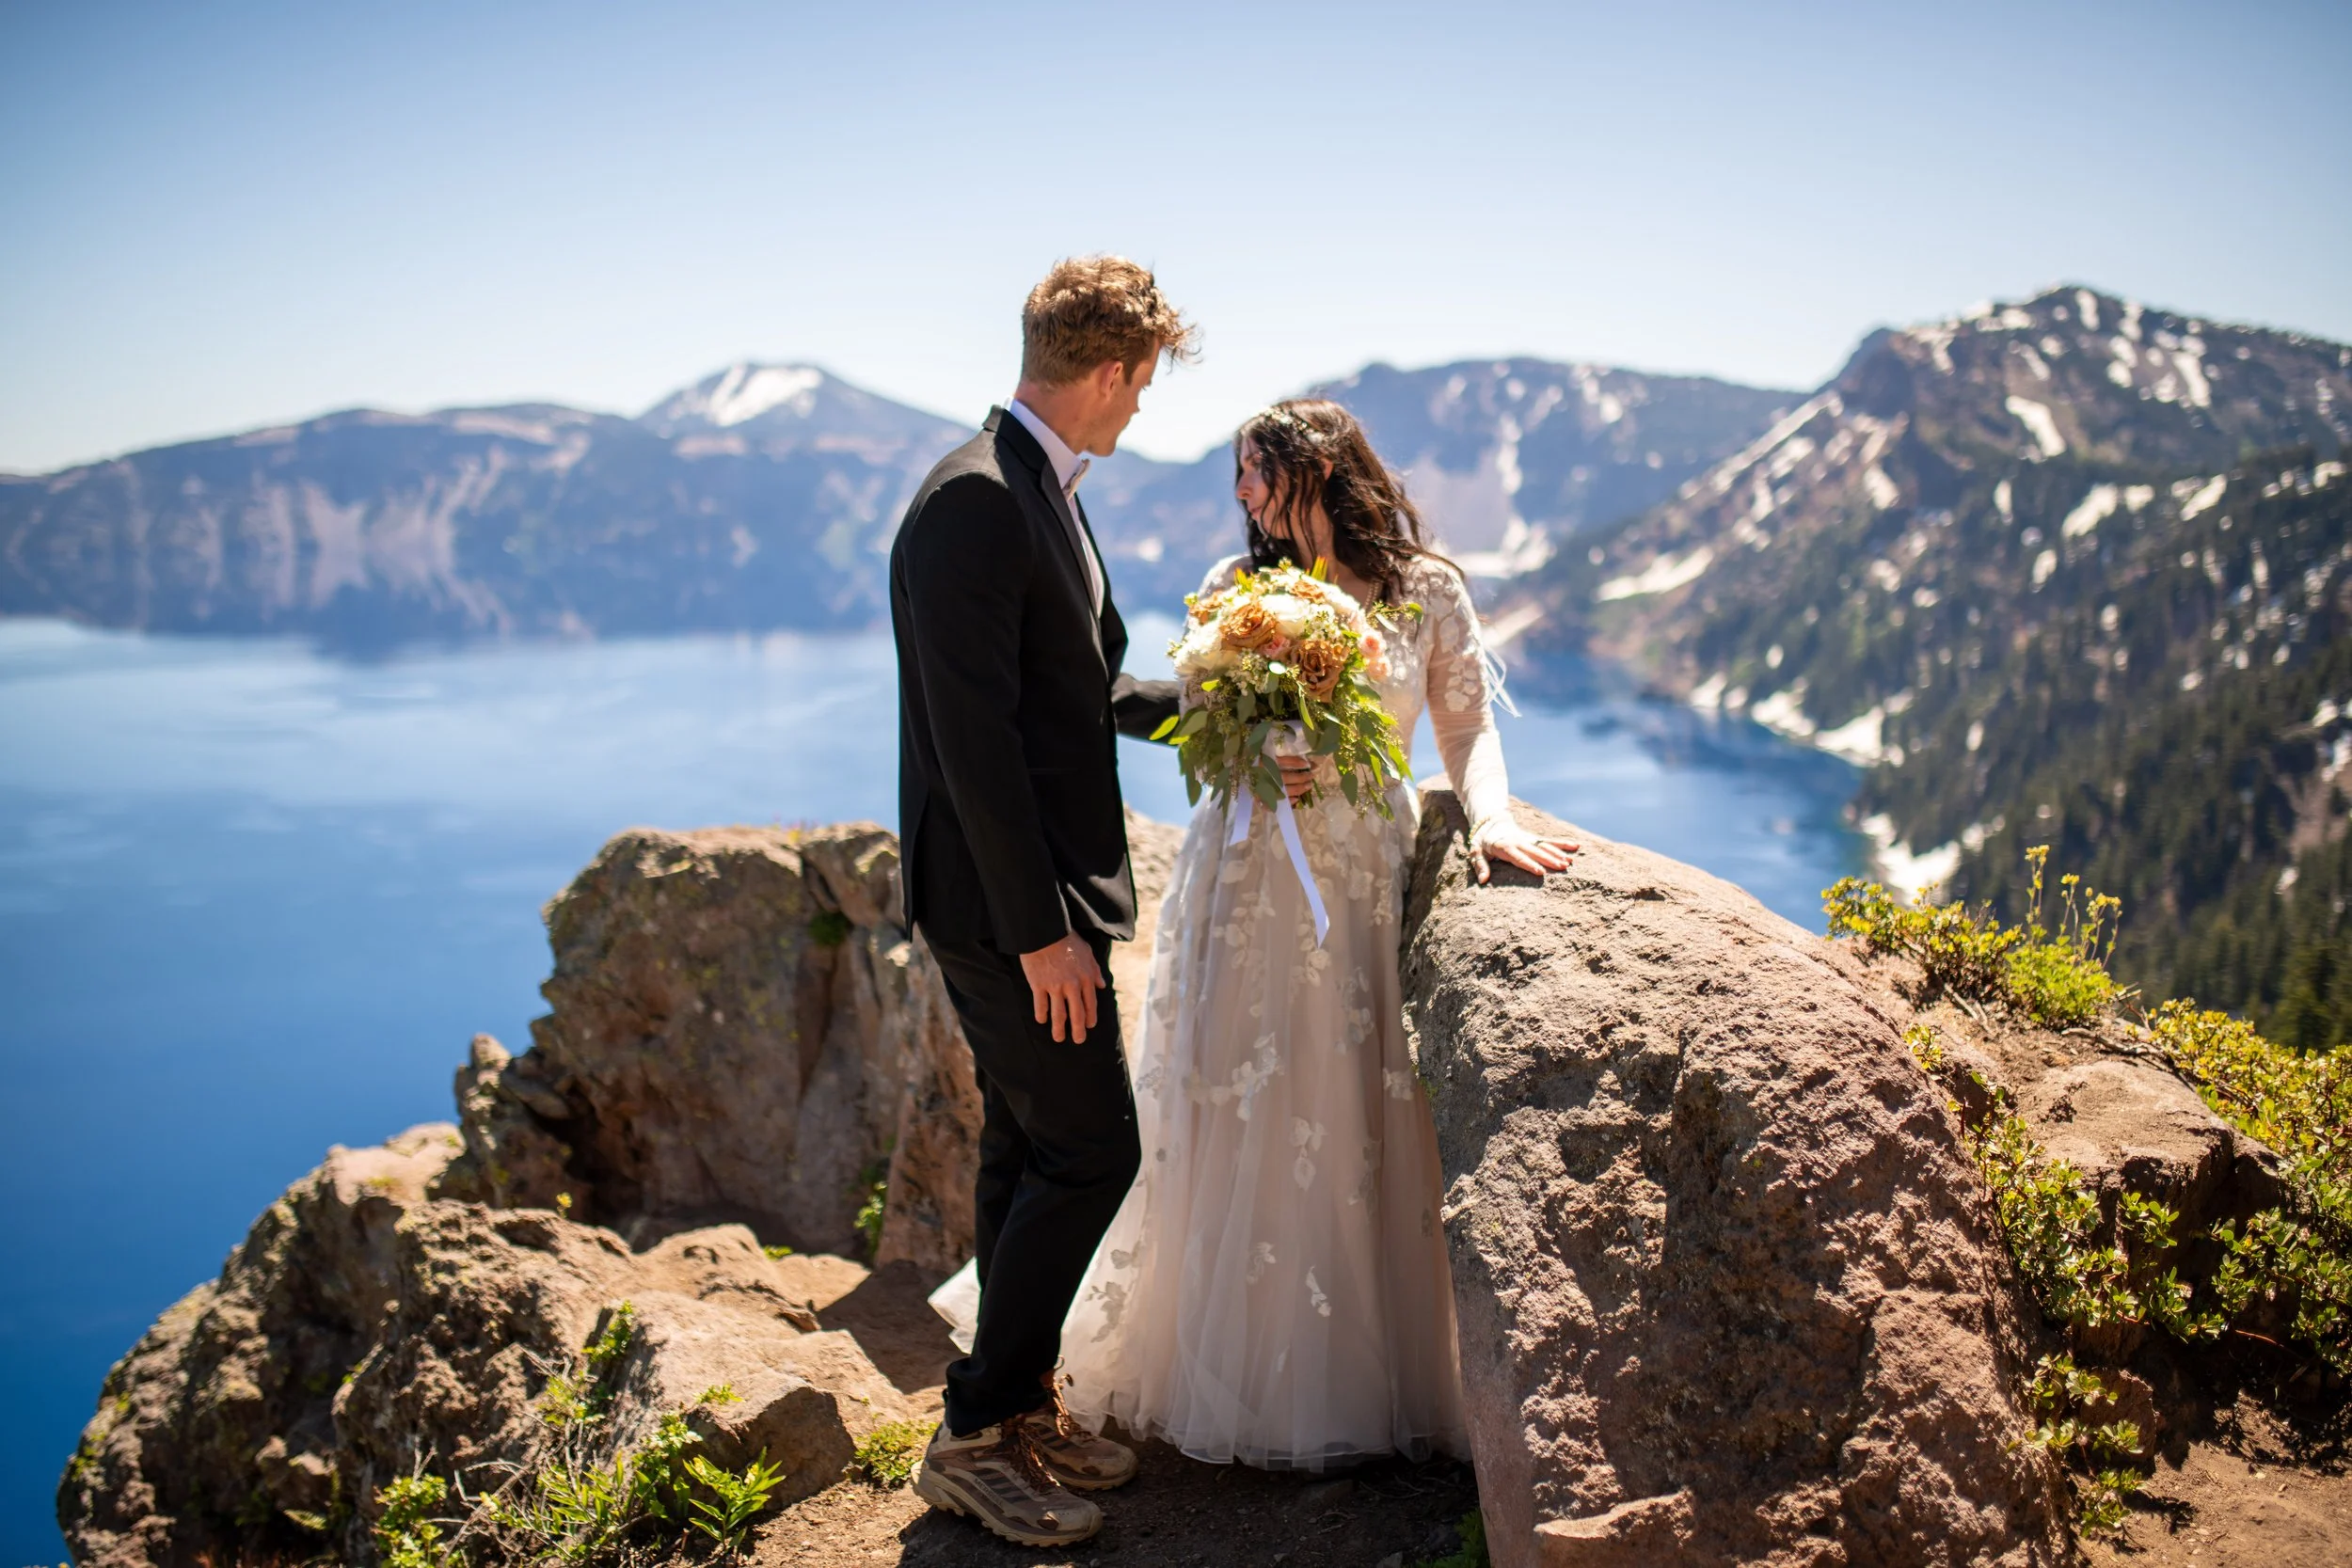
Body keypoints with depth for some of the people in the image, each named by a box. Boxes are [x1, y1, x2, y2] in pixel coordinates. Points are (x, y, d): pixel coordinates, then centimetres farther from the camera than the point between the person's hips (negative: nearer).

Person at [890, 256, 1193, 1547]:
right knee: (1089, 1154, -4)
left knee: (1029, 1152, 16)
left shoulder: (1040, 493, 13)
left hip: (1040, 892, 10)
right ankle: (973, 1433, 9)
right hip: (1005, 898, -10)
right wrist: (1040, 926, -22)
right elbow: (975, 732, -23)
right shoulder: (973, 501, -19)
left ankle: (1019, 1407, 29)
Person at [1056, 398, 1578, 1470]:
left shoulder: (1428, 591, 3)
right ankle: (1230, 1376, 16)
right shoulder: (1232, 586, 7)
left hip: (1369, 872, -1)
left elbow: (1468, 725, 5)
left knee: (1367, 1120, -1)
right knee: (1236, 1115, 1)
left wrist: (1489, 817, -13)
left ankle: (1369, 1380, 15)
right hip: (1250, 872, 1)